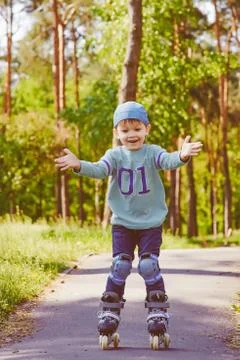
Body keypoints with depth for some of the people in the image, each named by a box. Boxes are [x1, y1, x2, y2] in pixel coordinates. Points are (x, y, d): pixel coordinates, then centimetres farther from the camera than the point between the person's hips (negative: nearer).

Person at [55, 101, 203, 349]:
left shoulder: (152, 153, -6)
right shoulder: (115, 155, -2)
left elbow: (168, 161, -27)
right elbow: (99, 170, -20)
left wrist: (182, 156, -51)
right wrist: (79, 165, -42)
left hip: (151, 222, -1)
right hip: (122, 223, 1)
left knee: (149, 266, -8)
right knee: (120, 266, -3)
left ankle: (158, 315, 4)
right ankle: (109, 315, 7)